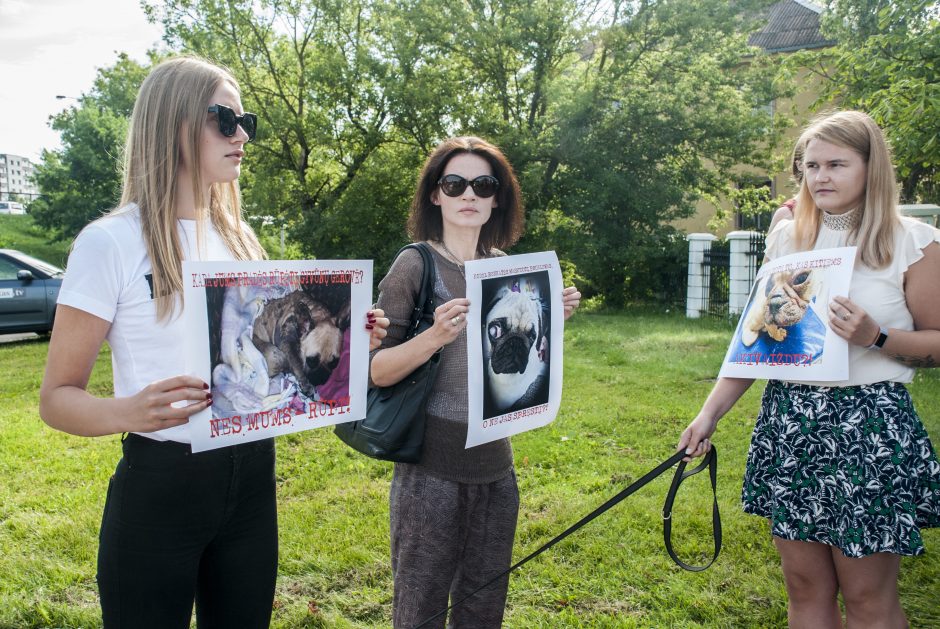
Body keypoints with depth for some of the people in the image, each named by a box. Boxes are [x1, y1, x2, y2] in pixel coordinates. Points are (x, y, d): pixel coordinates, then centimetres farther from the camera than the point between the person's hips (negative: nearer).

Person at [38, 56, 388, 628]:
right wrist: (129, 412, -30)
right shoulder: (111, 242, -12)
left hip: (252, 478, 6)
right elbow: (57, 396, -10)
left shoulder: (239, 237, 7)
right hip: (159, 485, -5)